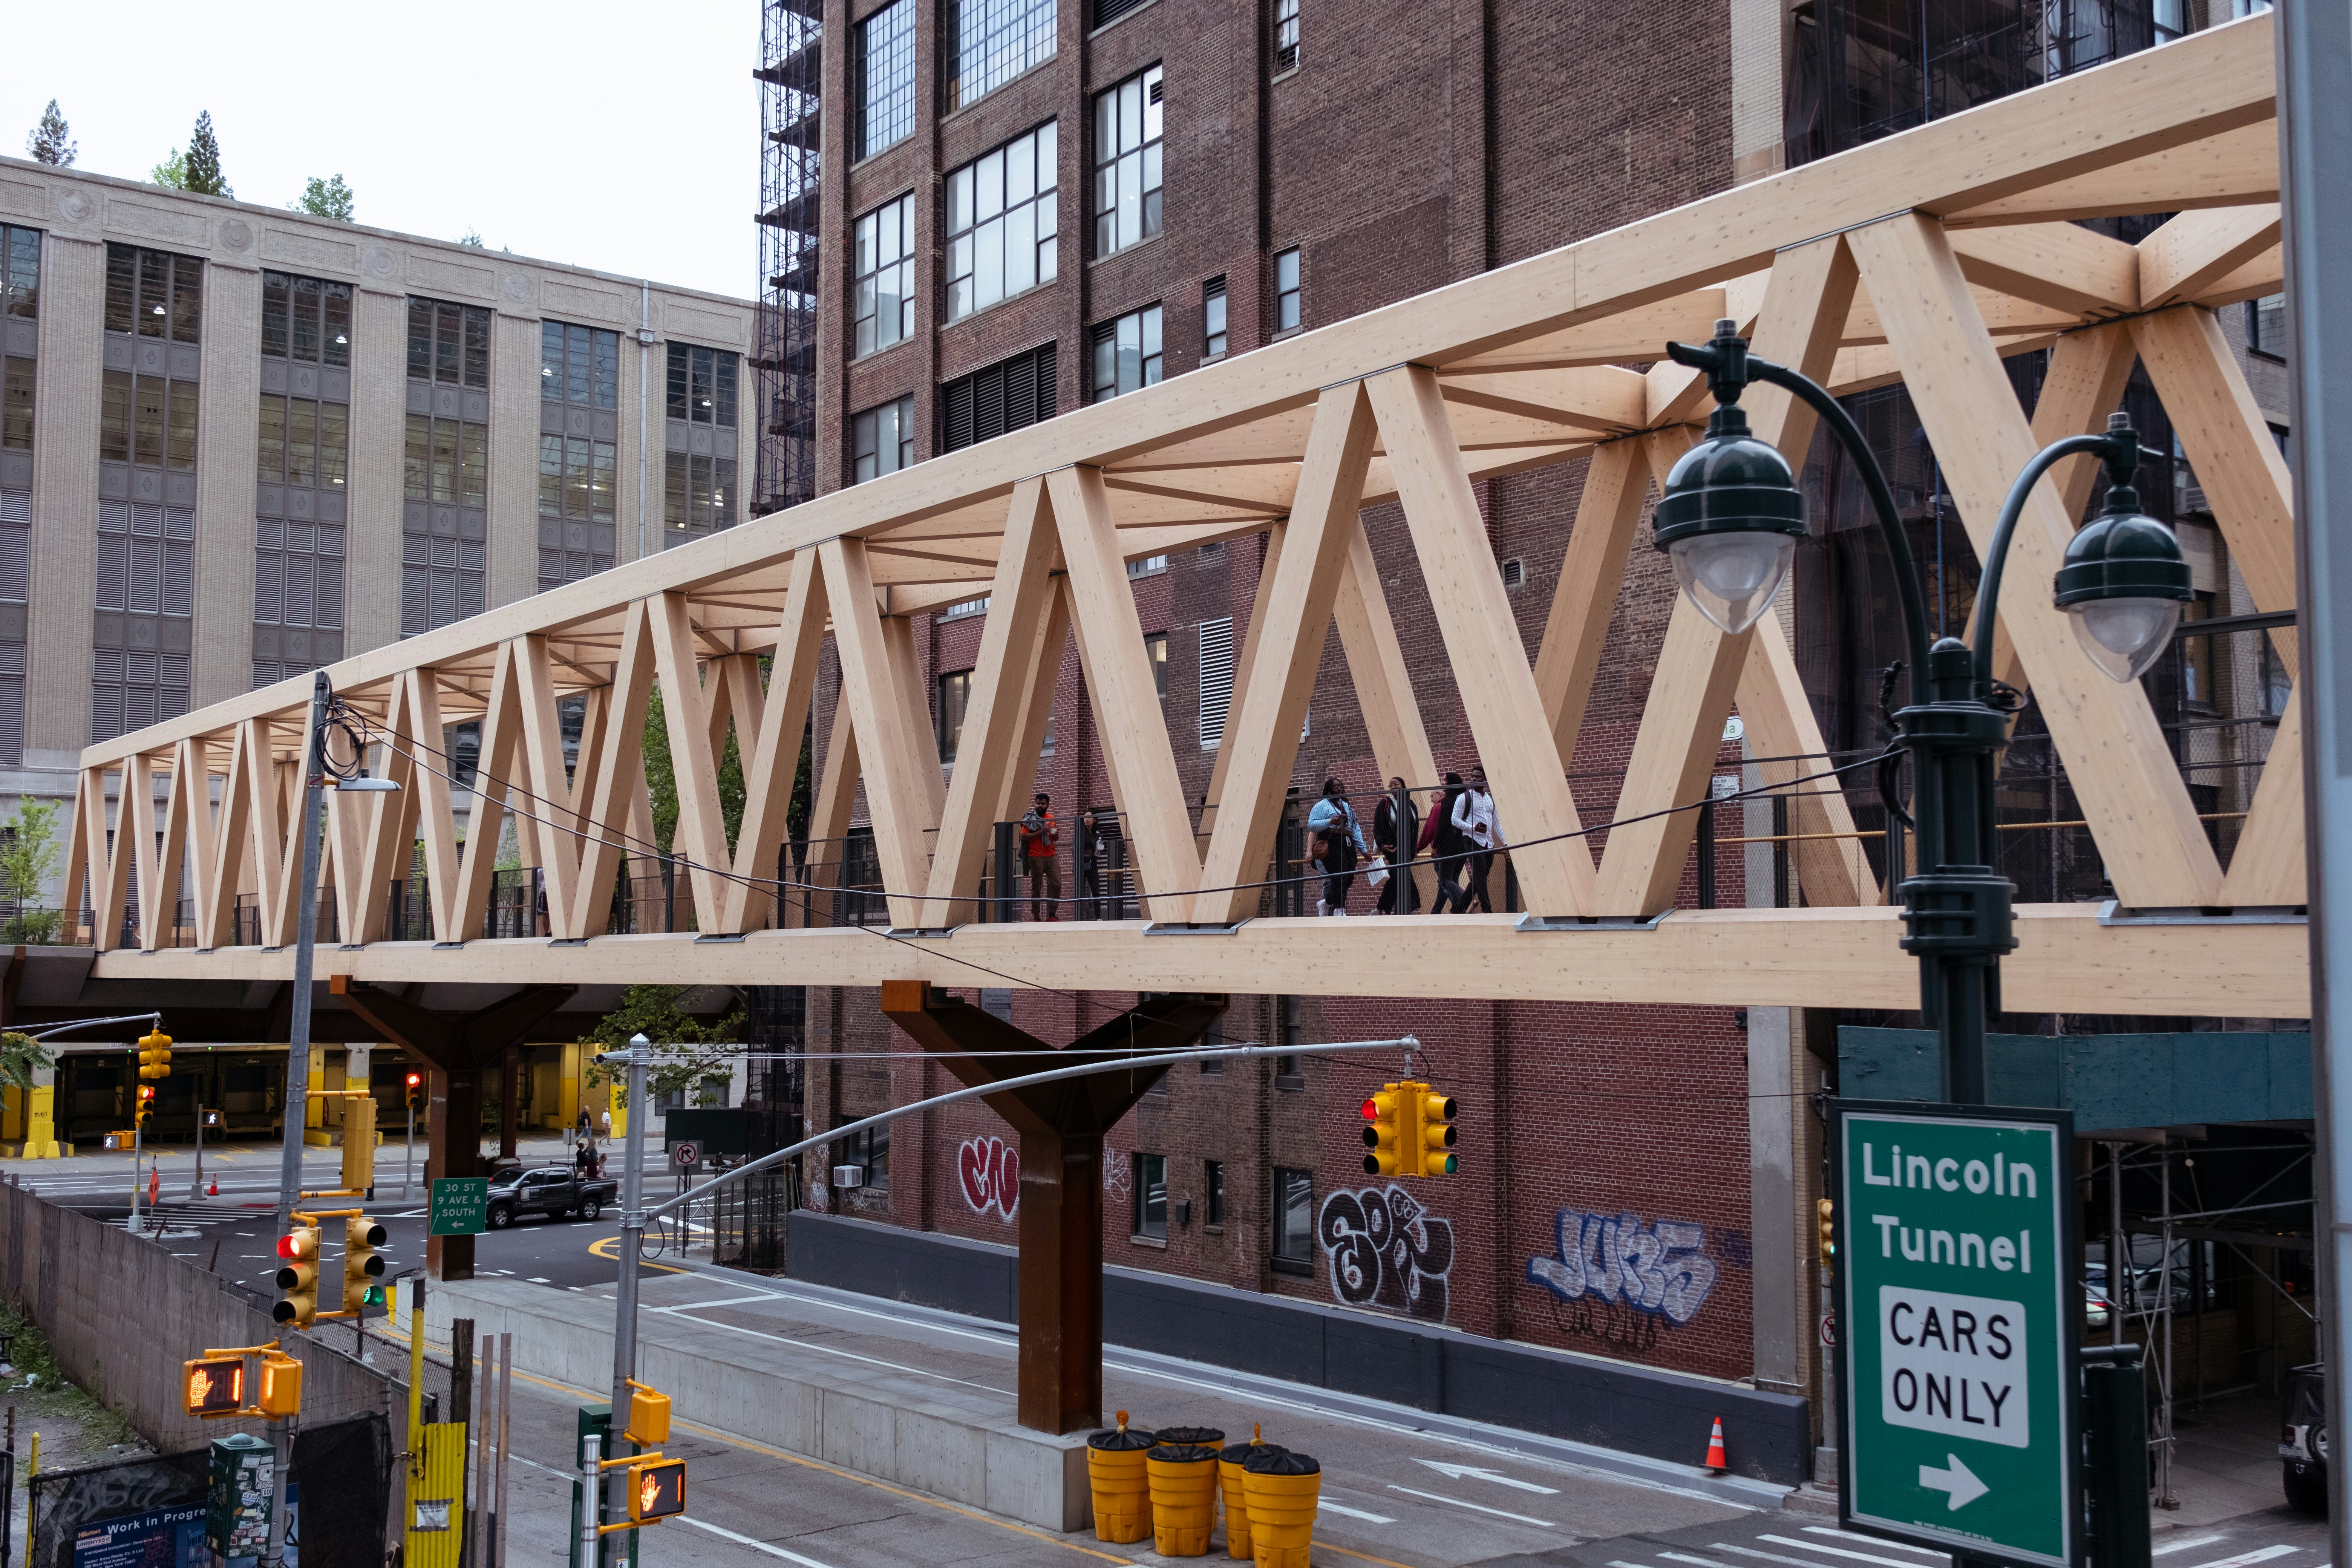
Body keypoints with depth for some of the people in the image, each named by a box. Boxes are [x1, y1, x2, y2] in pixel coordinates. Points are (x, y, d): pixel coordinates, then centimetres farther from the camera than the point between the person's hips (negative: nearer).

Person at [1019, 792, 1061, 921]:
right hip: (1036, 857, -4)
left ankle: (1052, 915, -3)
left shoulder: (1051, 819, 15)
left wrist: (1056, 835, 1)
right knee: (1037, 887, 0)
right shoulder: (1030, 819, -1)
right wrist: (1041, 832, -19)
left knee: (1056, 884, -7)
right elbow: (1024, 837, -11)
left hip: (1052, 856, 5)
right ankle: (1036, 917, 3)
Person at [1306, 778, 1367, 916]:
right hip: (1331, 845, -7)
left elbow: (1356, 828, 23)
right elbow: (1311, 825, -5)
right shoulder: (1322, 805, 4)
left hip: (1347, 845, 7)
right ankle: (1339, 909, -11)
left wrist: (1363, 848, 16)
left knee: (1349, 878, 0)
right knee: (1339, 877, -15)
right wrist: (1330, 822, -17)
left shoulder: (1347, 807, 26)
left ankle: (1325, 903, 15)